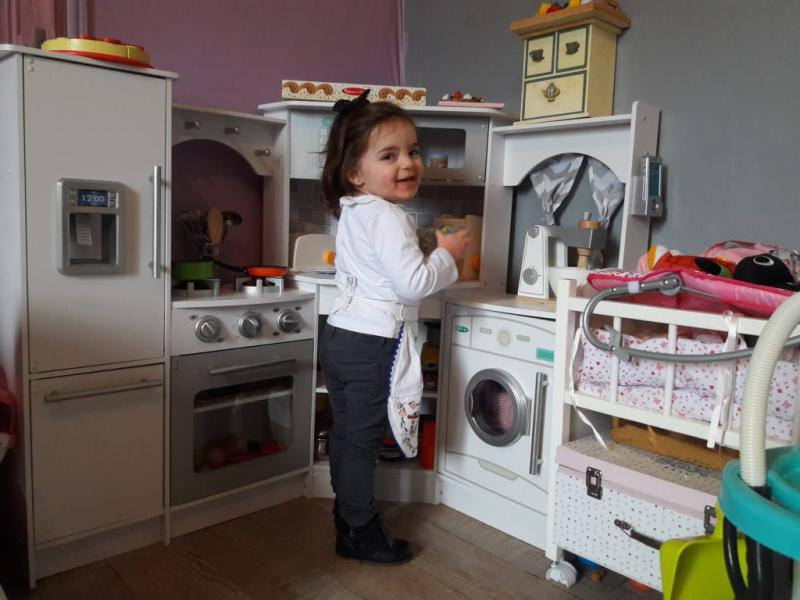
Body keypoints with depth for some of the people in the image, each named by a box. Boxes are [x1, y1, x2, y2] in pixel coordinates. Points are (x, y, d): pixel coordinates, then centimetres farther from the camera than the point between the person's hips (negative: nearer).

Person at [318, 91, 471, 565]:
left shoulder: (352, 211, 12)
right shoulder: (387, 217, -18)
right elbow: (414, 283, -24)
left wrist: (433, 256, 19)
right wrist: (448, 254, -8)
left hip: (341, 334, 9)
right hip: (373, 344, -9)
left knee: (346, 434, 18)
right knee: (363, 440, 3)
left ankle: (348, 516, 34)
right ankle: (361, 533, 18)